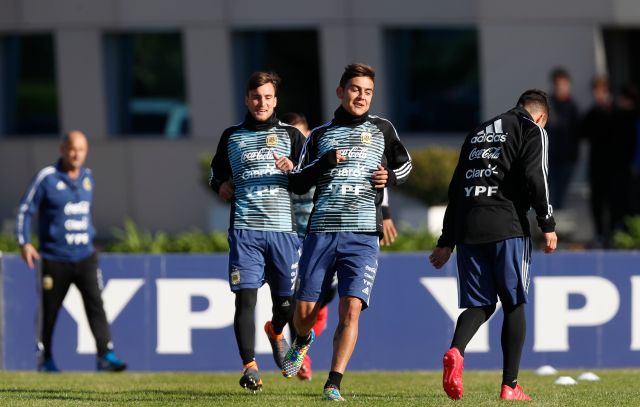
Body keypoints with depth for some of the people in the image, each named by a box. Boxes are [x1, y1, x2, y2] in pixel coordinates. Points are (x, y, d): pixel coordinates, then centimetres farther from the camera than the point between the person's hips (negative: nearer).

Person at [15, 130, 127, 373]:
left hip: (85, 256, 4)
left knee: (95, 304, -10)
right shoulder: (47, 177, -7)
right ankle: (45, 359, 19)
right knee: (49, 310, 4)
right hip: (54, 259, -4)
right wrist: (24, 243, -12)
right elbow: (25, 209, -4)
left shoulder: (87, 177, 10)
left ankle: (106, 356, -15)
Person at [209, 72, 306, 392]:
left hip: (283, 228, 0)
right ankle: (249, 366, -13)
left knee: (287, 299, 6)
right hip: (245, 230, 0)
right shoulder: (232, 137, 13)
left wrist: (293, 169, -14)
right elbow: (216, 173, 26)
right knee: (245, 297, -13)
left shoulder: (290, 135, 11)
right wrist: (221, 186, 3)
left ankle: (276, 331, 41)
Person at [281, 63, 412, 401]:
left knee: (351, 309, -15)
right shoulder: (320, 135, 12)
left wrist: (390, 177, 4)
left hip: (363, 236, -1)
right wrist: (323, 163, -9)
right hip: (322, 231, 1)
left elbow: (404, 165, 26)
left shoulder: (382, 129, 12)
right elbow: (297, 183, 9)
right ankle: (303, 341, 38)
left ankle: (333, 385, -13)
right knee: (304, 311, 2)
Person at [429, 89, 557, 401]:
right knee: (514, 305, 5)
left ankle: (455, 351, -22)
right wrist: (548, 225, -6)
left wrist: (447, 241, 25)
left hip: (467, 228, 5)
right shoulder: (532, 130, 6)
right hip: (507, 228, -5)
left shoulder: (477, 134, 25)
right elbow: (534, 177, -10)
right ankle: (510, 385, 3)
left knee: (480, 304, 8)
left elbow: (456, 187, 23)